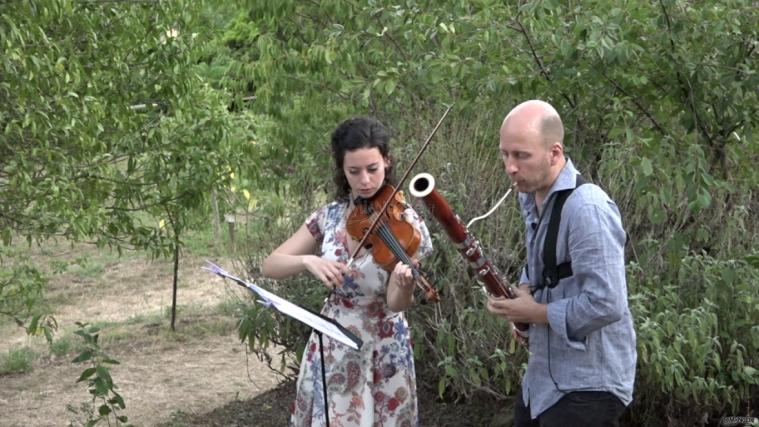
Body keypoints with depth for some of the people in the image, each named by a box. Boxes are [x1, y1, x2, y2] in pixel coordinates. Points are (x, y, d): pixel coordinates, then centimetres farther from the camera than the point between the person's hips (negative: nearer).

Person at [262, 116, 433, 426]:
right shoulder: (329, 216, -2)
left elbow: (395, 304, -20)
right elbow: (270, 266, -6)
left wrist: (405, 285, -42)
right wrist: (308, 261, -25)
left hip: (381, 352, -3)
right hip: (331, 348, 3)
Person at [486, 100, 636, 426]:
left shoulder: (587, 209, -24)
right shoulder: (532, 196, 6)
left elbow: (606, 305, -28)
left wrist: (536, 312, -17)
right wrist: (525, 290, 2)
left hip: (586, 384, -9)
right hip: (544, 375, 9)